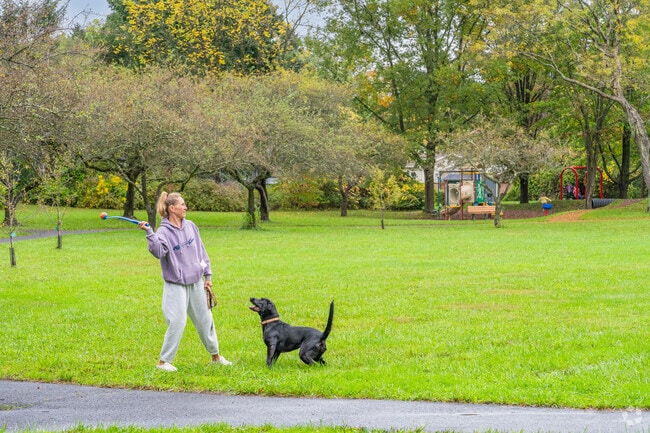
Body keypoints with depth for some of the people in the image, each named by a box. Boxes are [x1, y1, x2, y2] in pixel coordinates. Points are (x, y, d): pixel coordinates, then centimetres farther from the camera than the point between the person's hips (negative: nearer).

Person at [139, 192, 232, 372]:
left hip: (196, 282, 6)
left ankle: (215, 355, 29)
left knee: (205, 320, 14)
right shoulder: (164, 232, -13)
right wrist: (149, 233, -43)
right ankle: (163, 361, 2)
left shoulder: (190, 226, 3)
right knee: (177, 323, -10)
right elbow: (159, 252, -32)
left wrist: (208, 276, 10)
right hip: (176, 286, -5)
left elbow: (201, 252, 10)